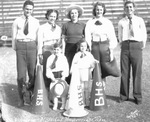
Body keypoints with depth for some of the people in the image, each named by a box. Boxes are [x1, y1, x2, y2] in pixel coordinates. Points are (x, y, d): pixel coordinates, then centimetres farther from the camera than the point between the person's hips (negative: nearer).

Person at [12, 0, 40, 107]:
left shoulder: (36, 22, 9)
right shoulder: (17, 21, 8)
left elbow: (38, 37, 7)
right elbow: (14, 36, 9)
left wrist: (38, 50, 2)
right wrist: (15, 49, 3)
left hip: (31, 45, 0)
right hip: (20, 45, 0)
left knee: (32, 71, 3)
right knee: (21, 73, 1)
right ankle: (21, 98, 11)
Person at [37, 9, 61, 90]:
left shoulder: (58, 28, 15)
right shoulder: (42, 28, 3)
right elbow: (40, 42, 0)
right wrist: (40, 54, -5)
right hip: (46, 51, -3)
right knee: (46, 71, -7)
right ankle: (47, 88, 3)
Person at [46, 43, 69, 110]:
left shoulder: (63, 57, 2)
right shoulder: (50, 58, 2)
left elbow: (66, 68, -1)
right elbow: (48, 68, -3)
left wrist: (63, 76, -14)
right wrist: (52, 77, -12)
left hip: (61, 74, -1)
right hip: (53, 75, 1)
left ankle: (63, 104, 12)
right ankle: (55, 105, 13)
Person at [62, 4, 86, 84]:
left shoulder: (83, 25, 6)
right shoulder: (66, 25, 5)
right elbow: (63, 39, 6)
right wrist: (63, 52, 2)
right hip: (69, 49, 0)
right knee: (69, 68, -5)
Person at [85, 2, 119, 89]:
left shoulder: (108, 22, 7)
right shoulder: (90, 22, 7)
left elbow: (112, 38, 4)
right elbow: (87, 37, 3)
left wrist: (111, 51, -3)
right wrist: (89, 50, -5)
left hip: (105, 47, 0)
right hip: (94, 47, 0)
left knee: (104, 70, 2)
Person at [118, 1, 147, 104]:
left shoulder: (139, 20, 4)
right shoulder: (121, 22, 8)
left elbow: (144, 35, 10)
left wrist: (142, 46, 11)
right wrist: (122, 45, 12)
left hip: (136, 46, -1)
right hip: (125, 46, 2)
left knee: (137, 72, 2)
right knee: (124, 72, 5)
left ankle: (137, 96, 14)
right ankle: (124, 95, 17)